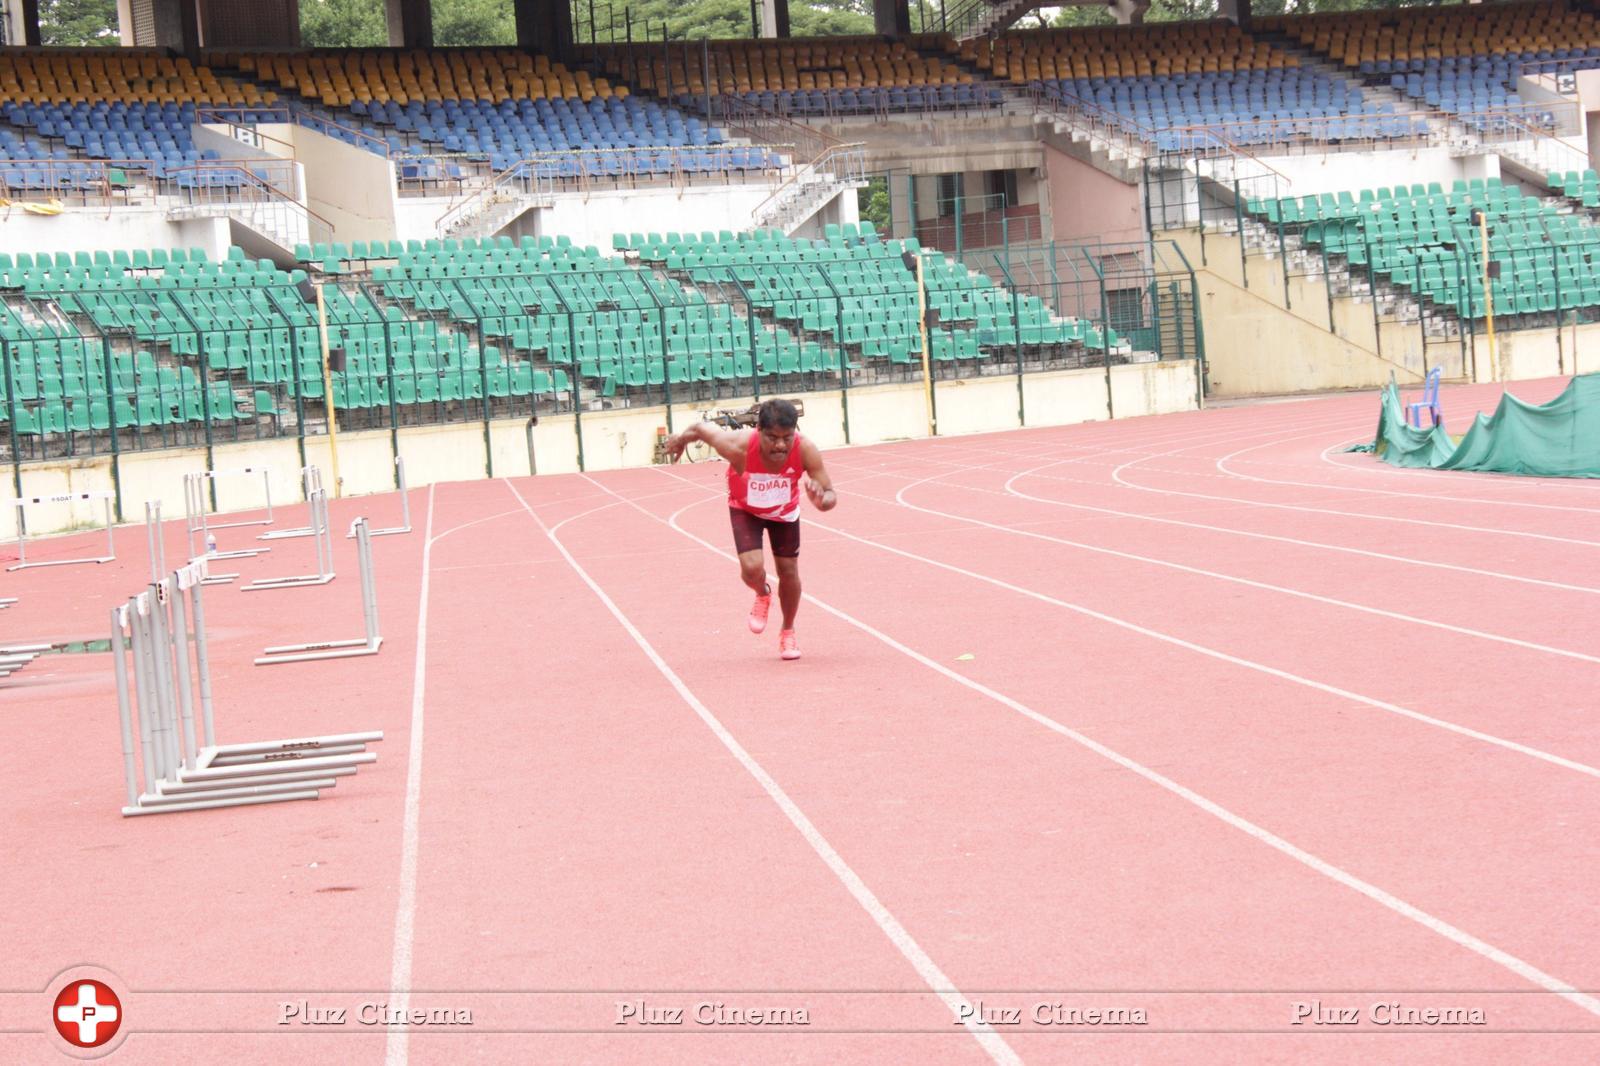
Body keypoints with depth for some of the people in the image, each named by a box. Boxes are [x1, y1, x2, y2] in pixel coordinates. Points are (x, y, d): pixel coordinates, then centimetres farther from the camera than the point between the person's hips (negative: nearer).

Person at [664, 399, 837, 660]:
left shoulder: (805, 451, -37)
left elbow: (831, 495, -27)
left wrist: (822, 500, -53)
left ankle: (788, 631, 37)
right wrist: (681, 438, 1)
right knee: (752, 568, -18)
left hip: (785, 511, 1)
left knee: (789, 572, 7)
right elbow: (701, 428, -22)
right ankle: (762, 595, 22)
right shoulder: (739, 446, -42)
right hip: (745, 509, -1)